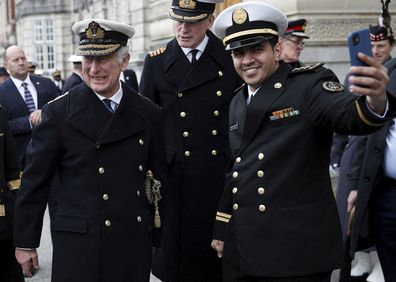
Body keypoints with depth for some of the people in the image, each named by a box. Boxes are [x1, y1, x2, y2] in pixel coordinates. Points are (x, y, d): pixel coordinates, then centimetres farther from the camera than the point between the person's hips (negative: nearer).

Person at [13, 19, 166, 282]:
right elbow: (35, 181, -2)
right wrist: (25, 242, 1)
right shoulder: (59, 112, -6)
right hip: (78, 245, -3)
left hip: (136, 245, 3)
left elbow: (158, 178, 10)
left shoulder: (148, 112, 3)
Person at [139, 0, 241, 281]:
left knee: (219, 258, 8)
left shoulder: (231, 58, 1)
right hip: (175, 176, 0)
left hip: (222, 175, 0)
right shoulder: (157, 62, 1)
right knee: (176, 256, 7)